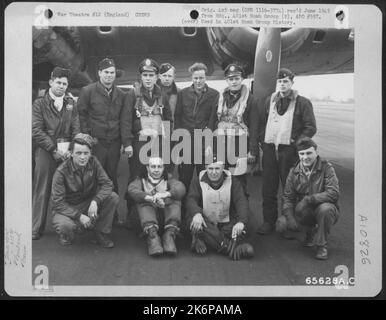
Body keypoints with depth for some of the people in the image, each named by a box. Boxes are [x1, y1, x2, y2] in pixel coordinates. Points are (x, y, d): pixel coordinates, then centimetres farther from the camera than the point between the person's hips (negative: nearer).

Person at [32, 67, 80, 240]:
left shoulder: (71, 103, 15)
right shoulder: (39, 103, 5)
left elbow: (76, 128, 9)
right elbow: (37, 131, -3)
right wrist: (54, 149, -11)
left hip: (68, 150, 3)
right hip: (46, 151, -3)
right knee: (41, 191, -3)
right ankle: (36, 228, 4)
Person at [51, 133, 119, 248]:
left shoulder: (93, 162, -10)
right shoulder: (61, 172, -22)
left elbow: (107, 184, -13)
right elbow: (58, 202, -21)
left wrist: (95, 201, -31)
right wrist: (79, 216, -30)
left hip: (88, 203, 4)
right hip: (67, 208, -4)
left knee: (113, 197, -19)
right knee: (65, 226, -37)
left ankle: (101, 233, -2)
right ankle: (66, 235, 3)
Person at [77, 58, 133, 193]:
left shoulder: (121, 95, 10)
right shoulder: (87, 91, -1)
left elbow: (125, 120, 7)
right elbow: (81, 116, -1)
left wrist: (127, 143, 1)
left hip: (114, 143, 3)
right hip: (95, 142, -3)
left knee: (112, 176, 10)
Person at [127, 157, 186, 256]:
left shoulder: (168, 180, 20)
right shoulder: (141, 180, 19)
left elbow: (181, 188, -5)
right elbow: (132, 190, -8)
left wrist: (165, 194, -27)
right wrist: (151, 198, -28)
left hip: (166, 215, 1)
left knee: (174, 200, -22)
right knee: (143, 202, -26)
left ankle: (170, 235, -39)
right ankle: (152, 235, -45)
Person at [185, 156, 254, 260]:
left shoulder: (232, 182, 1)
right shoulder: (198, 181, 2)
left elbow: (241, 202, -11)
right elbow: (191, 199, -12)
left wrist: (241, 222, -32)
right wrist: (197, 214, -36)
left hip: (226, 223, 1)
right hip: (205, 222, -1)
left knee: (240, 230, -29)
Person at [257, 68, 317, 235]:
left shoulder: (302, 102, 1)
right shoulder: (270, 101, 15)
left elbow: (311, 127, -2)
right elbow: (261, 122, 19)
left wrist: (296, 143, -10)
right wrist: (263, 141, 7)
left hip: (289, 151, -4)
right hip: (269, 149, 4)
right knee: (268, 188, 7)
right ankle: (269, 221, 18)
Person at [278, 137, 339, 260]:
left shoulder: (326, 168, -11)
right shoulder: (294, 172, 1)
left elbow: (333, 193, -23)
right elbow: (287, 197, -1)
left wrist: (309, 199, -30)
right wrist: (290, 217, -17)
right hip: (305, 211, 3)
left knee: (325, 208, -38)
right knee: (281, 225, -24)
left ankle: (321, 245, -12)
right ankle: (310, 232, 11)